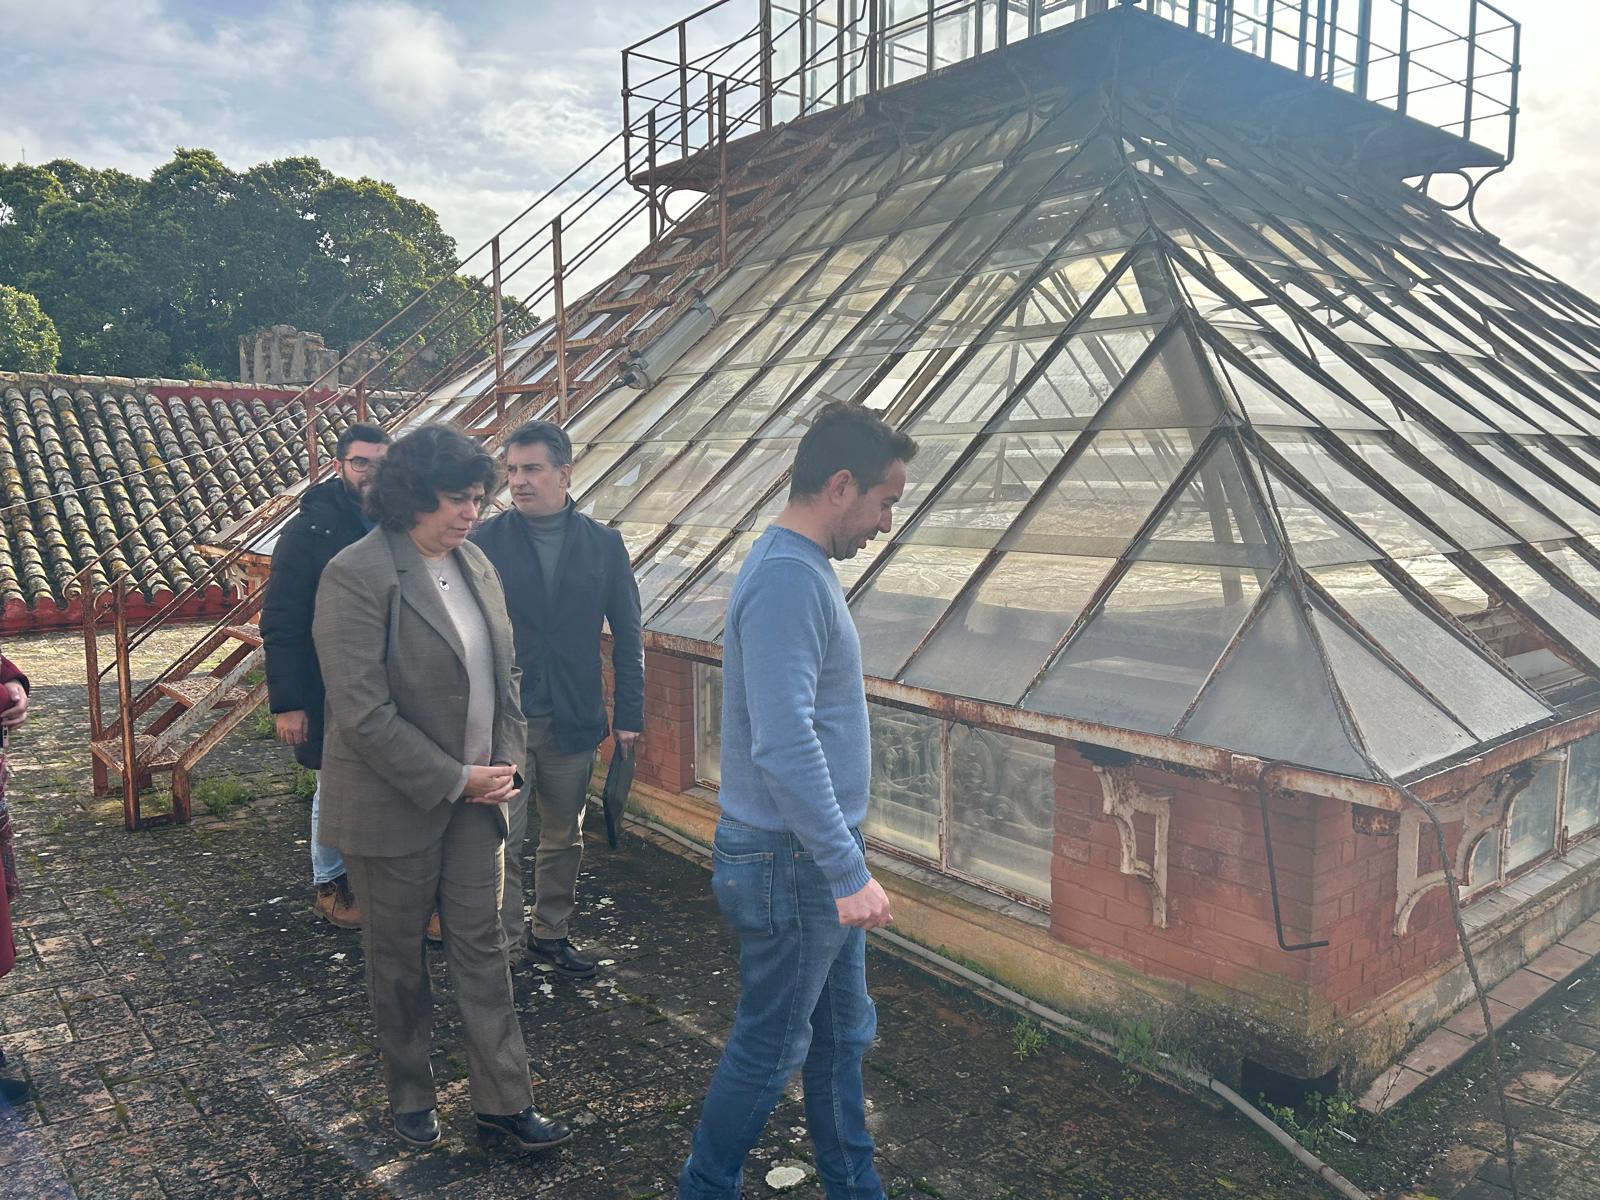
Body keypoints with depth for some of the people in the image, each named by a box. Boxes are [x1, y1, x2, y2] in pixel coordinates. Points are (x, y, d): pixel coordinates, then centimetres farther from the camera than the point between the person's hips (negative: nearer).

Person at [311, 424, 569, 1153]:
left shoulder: (475, 564, 4)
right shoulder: (357, 575, -18)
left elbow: (505, 674, 11)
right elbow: (362, 712, -22)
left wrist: (507, 763, -1)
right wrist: (452, 780, -18)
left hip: (475, 796, 6)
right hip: (395, 803, -5)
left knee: (482, 946, 11)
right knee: (398, 957, 14)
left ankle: (503, 1100, 23)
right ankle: (410, 1097, 34)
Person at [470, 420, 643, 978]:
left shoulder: (603, 544, -1)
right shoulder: (485, 541, -5)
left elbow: (627, 636, 2)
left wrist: (629, 714, 0)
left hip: (575, 719, 3)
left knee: (564, 837, 16)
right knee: (503, 840, 1)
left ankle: (552, 934, 34)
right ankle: (503, 947, 18)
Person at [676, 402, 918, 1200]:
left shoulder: (803, 568, 8)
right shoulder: (787, 578, -23)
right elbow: (785, 746, -30)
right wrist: (849, 872, -25)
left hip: (820, 861, 9)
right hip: (791, 865, -9)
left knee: (841, 1034, 20)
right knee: (770, 1049, 9)